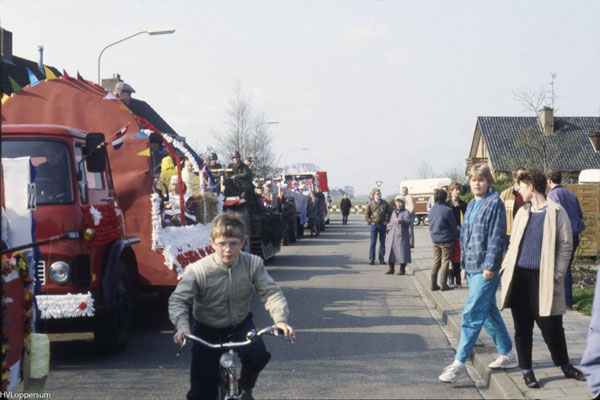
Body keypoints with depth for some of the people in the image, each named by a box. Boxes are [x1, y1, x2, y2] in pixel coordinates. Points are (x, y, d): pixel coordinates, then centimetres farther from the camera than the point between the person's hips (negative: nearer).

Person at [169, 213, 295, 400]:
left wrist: (280, 319, -33)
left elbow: (271, 292, -16)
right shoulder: (197, 271, -21)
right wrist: (182, 326, -37)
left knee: (258, 356, -28)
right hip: (207, 331, -1)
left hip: (240, 326, 1)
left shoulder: (253, 264, -15)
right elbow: (178, 300, -18)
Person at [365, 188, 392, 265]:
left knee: (382, 243, 7)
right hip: (374, 225, -2)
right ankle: (371, 259, 2)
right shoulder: (370, 204, 1)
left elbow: (390, 213, 10)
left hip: (383, 225, 2)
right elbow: (366, 215, 4)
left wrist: (387, 221, -1)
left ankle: (381, 259, 14)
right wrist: (370, 222, -5)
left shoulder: (385, 203, 5)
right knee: (373, 243, -2)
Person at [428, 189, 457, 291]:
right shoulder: (447, 210, -15)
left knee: (436, 261, 12)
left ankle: (433, 284, 11)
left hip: (435, 240, 6)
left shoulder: (431, 210, 5)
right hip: (446, 239, -6)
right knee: (445, 261, 1)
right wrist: (454, 236, 8)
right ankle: (444, 284, 0)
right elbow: (453, 225, -6)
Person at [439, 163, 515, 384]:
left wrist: (490, 265, -18)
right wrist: (463, 264, 18)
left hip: (486, 269, -9)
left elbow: (497, 236, -14)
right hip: (472, 267, 9)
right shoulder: (471, 205, 15)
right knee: (489, 312, 15)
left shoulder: (495, 203, -9)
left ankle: (459, 363, -9)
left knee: (472, 314, -10)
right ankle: (507, 354, 27)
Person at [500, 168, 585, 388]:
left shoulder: (556, 212, -2)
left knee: (551, 327, 2)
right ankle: (526, 370, 18)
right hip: (519, 277, 4)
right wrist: (506, 267, 5)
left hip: (543, 278, -4)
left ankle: (565, 365, 23)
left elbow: (566, 245, -4)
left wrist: (557, 274, -11)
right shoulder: (522, 212, 13)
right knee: (522, 327, 7)